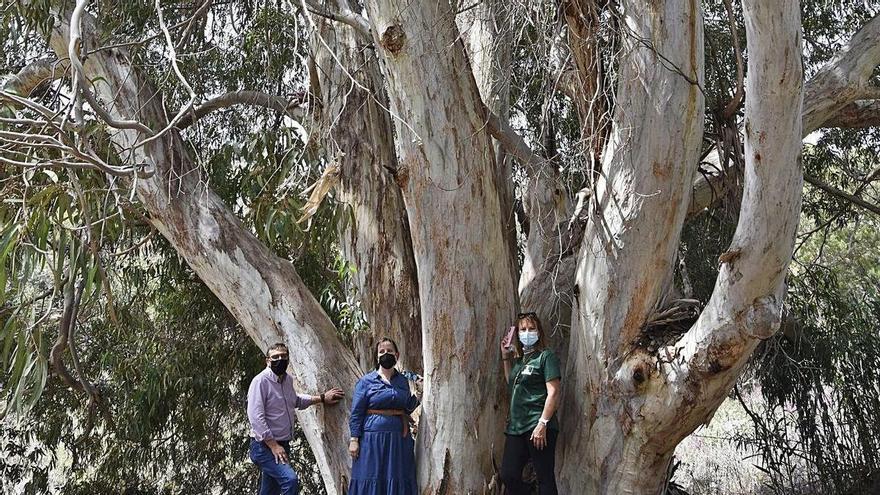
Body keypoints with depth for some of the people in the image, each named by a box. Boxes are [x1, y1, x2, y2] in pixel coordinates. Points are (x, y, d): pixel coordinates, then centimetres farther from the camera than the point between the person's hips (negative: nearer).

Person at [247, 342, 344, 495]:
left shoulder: (288, 379, 10)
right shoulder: (261, 381, -15)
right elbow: (255, 417, -21)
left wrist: (321, 398, 28)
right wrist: (273, 445, -22)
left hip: (283, 444, 8)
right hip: (265, 446, -8)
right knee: (290, 480, -27)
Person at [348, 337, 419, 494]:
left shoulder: (403, 381, 11)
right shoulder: (366, 381, 0)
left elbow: (407, 409, 14)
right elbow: (356, 413, -2)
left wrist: (418, 395, -2)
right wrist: (354, 440, -9)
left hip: (399, 440, 3)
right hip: (373, 439, -3)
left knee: (397, 482, 5)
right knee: (371, 482, -1)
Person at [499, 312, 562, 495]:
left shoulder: (546, 356, -4)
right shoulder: (519, 359, 16)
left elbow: (553, 393, -12)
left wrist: (543, 424, -20)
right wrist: (505, 357, 20)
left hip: (538, 427, -7)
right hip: (516, 426, 8)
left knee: (545, 478, -2)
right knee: (508, 476, 4)